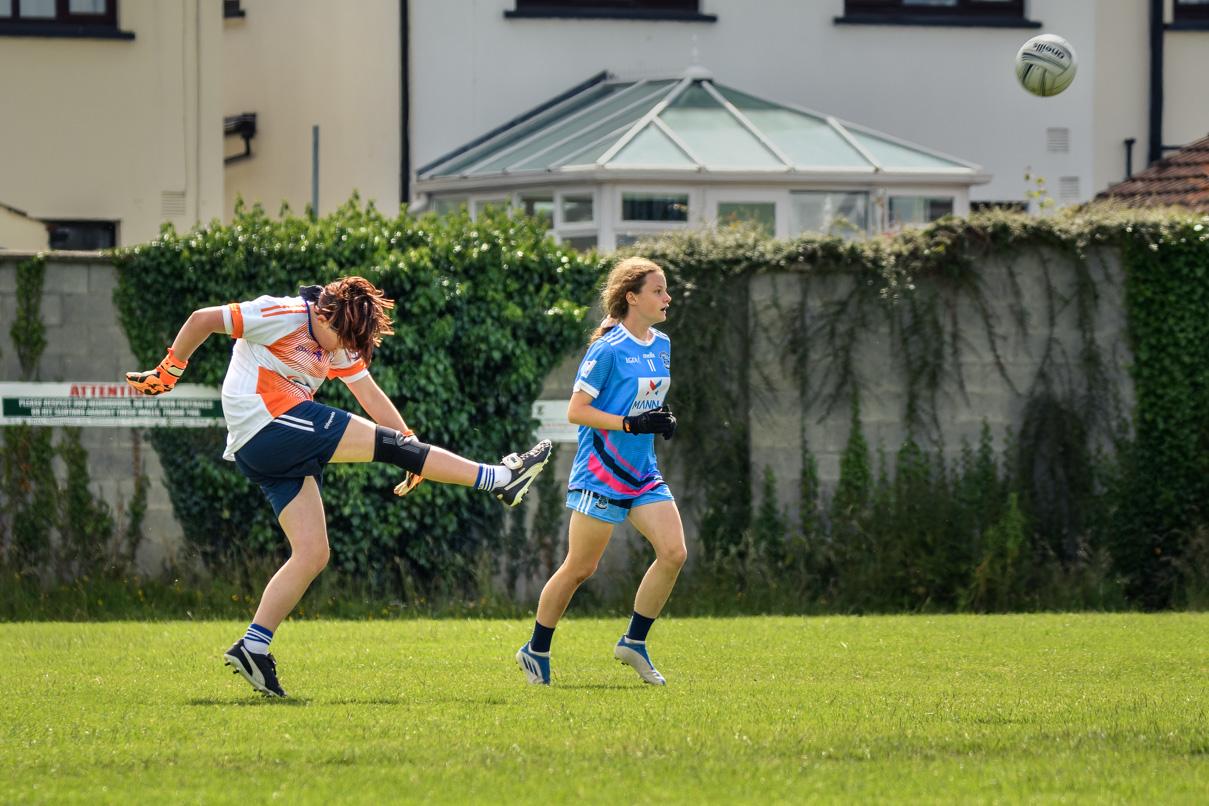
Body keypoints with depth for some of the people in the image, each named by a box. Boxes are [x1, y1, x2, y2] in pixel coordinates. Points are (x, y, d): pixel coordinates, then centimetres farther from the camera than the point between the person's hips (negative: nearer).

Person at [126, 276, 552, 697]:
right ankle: (501, 479, -8)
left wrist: (413, 451, 11)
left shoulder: (338, 344, 17)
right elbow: (203, 319, -7)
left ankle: (253, 647, -3)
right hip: (267, 423, -10)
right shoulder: (282, 317, -8)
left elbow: (370, 394, 18)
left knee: (313, 554, 1)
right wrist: (168, 372, -1)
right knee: (386, 443, -11)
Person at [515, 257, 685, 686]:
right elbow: (576, 410, -15)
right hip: (601, 473, -7)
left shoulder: (661, 346, 10)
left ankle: (634, 642, 4)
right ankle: (536, 651, 17)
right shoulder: (608, 350, -15)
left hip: (642, 473, 7)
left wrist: (661, 421, 2)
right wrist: (632, 423, -22)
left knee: (674, 552, -9)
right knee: (579, 568, -1)